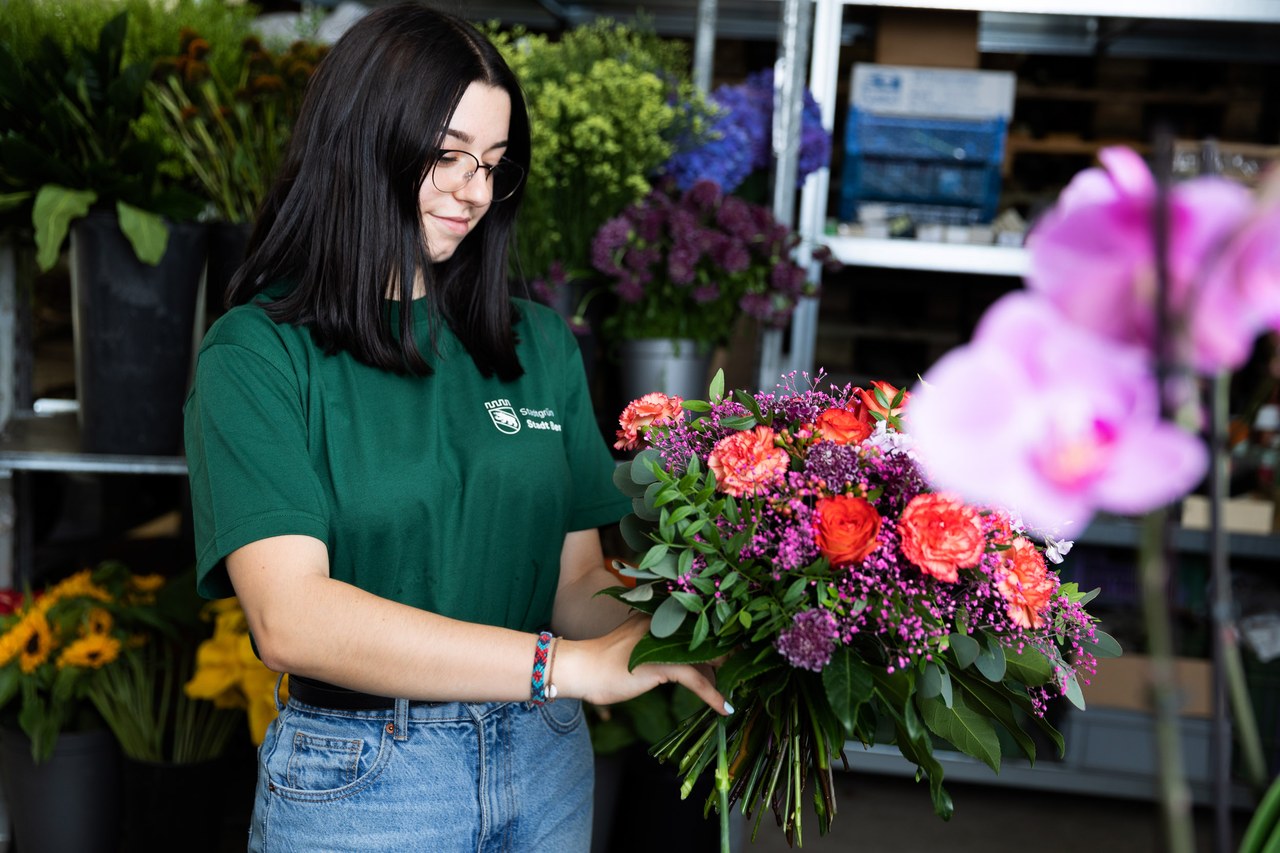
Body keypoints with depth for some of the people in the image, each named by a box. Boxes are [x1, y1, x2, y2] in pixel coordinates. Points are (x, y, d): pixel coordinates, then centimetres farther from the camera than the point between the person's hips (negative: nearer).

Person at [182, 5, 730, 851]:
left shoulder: (538, 343, 4)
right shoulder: (257, 355, -11)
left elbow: (578, 579, 3)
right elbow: (291, 619, -23)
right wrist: (568, 665, -29)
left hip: (546, 764, 4)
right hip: (358, 779, -4)